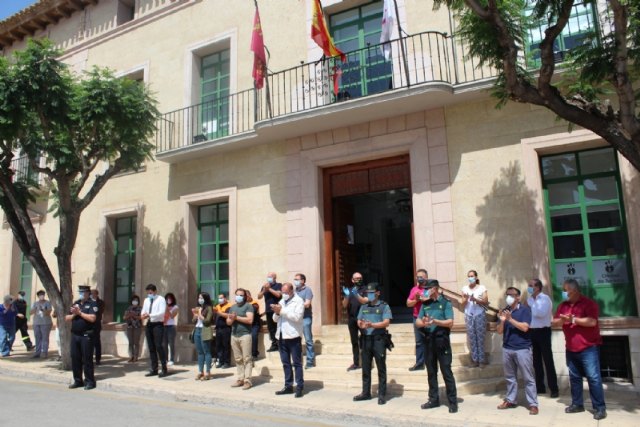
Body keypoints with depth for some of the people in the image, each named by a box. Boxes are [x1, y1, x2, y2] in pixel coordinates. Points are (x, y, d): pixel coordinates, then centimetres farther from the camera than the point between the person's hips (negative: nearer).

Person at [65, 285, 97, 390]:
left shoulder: (92, 304, -4)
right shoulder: (75, 303, 16)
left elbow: (92, 318, -18)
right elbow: (67, 318, 13)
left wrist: (80, 312, -12)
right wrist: (74, 314, -6)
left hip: (86, 335, -6)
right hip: (75, 335, 6)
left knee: (87, 359, -2)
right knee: (75, 358, 9)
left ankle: (89, 381, 5)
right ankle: (78, 380, 20)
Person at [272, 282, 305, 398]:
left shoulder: (298, 301, -4)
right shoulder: (281, 302, 17)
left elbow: (297, 317, -18)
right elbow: (275, 319, 16)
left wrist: (282, 311, -16)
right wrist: (276, 313, -6)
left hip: (293, 336, -7)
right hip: (281, 336, 7)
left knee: (296, 363, -2)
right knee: (285, 363, 12)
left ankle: (299, 387, 2)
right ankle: (288, 386, 19)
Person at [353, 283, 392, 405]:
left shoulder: (384, 306, -2)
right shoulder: (364, 307, 14)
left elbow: (386, 322, -12)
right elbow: (359, 321, 11)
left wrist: (372, 325, -24)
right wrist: (361, 325, -13)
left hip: (379, 339, -5)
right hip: (366, 339, 5)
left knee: (381, 368, 1)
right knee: (365, 368, 11)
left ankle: (382, 395, 9)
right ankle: (366, 392, 21)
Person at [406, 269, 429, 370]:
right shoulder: (414, 289, 10)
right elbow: (408, 303, 9)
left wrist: (422, 298, -19)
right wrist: (416, 300, -8)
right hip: (417, 318, 5)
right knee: (419, 342, 9)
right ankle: (419, 363, 15)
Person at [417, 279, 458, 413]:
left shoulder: (445, 303, -4)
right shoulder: (425, 304, 10)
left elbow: (450, 322, -12)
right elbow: (417, 322, 6)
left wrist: (435, 321, -25)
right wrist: (423, 323, -17)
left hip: (441, 340, -5)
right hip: (428, 341, 5)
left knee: (446, 372, -2)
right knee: (431, 372, 12)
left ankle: (453, 402, 6)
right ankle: (433, 399, 22)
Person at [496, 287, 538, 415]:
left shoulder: (525, 310, -5)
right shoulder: (504, 311, 8)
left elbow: (524, 328, -15)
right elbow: (499, 331, 6)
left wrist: (510, 319, -20)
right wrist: (502, 321, -12)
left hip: (522, 349, -5)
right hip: (507, 349, 5)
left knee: (528, 378, 1)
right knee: (510, 377, 13)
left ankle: (533, 404, 7)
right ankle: (510, 400, 23)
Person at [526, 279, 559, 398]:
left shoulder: (545, 298, -9)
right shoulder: (530, 299, 11)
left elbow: (541, 313, -23)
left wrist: (530, 307, -12)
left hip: (543, 331, -6)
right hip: (532, 332, 7)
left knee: (548, 360, -2)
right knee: (536, 361, 12)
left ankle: (554, 389, 5)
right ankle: (540, 387, 20)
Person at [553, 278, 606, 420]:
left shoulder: (589, 303, -9)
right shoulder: (563, 305, 10)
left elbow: (592, 321, -21)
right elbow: (555, 322, 8)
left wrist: (573, 319, -17)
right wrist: (563, 320, -13)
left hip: (588, 348, -6)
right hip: (571, 348, 6)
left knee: (593, 378, -5)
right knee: (574, 377, 11)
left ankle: (600, 408, 2)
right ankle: (577, 404, 20)